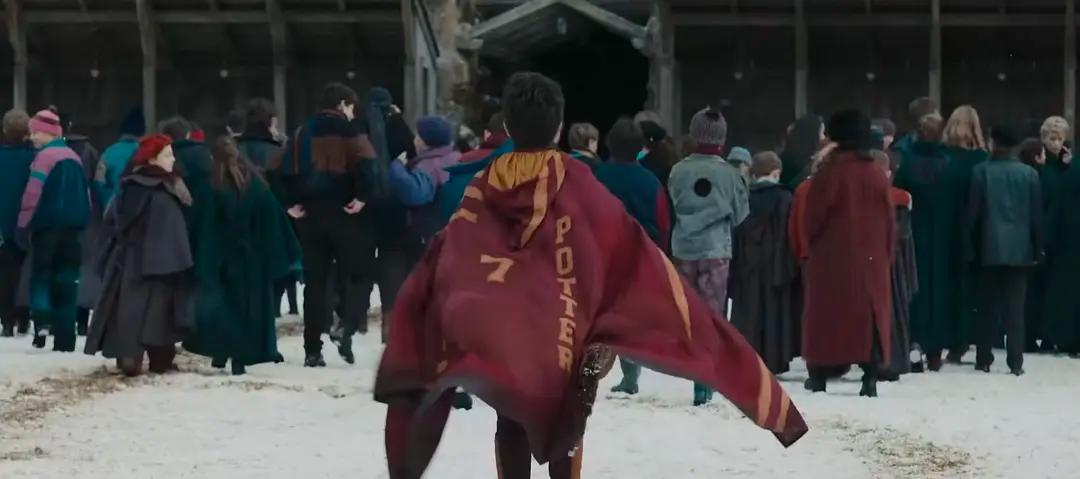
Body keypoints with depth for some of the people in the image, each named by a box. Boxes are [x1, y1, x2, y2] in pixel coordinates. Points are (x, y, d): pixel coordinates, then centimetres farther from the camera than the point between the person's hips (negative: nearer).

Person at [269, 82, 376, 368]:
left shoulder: (303, 134, 13)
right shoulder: (348, 130, -3)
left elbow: (280, 170, 4)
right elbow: (365, 163, -22)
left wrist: (290, 203, 6)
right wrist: (362, 197, -13)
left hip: (309, 214, 5)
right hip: (342, 213, -5)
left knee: (314, 281, 8)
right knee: (356, 272, 5)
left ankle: (313, 350, 6)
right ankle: (347, 324, -19)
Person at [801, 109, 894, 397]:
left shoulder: (830, 172, -10)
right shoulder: (877, 176, 4)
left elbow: (814, 216, -7)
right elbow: (889, 222, 8)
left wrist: (812, 244, 11)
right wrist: (886, 255, 16)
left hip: (831, 258, -3)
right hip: (871, 261, 3)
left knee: (826, 315, 4)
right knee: (870, 314, 5)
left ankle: (819, 376, 4)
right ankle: (870, 377, -1)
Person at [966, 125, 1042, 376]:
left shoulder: (982, 171, -6)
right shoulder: (1029, 173, -2)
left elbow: (973, 212, -4)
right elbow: (1036, 214, 2)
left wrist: (971, 248, 4)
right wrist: (1037, 249, 10)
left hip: (990, 249, -1)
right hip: (1019, 249, 1)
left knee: (988, 307, 8)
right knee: (1015, 308, 2)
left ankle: (984, 360, 8)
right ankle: (1016, 362, -2)